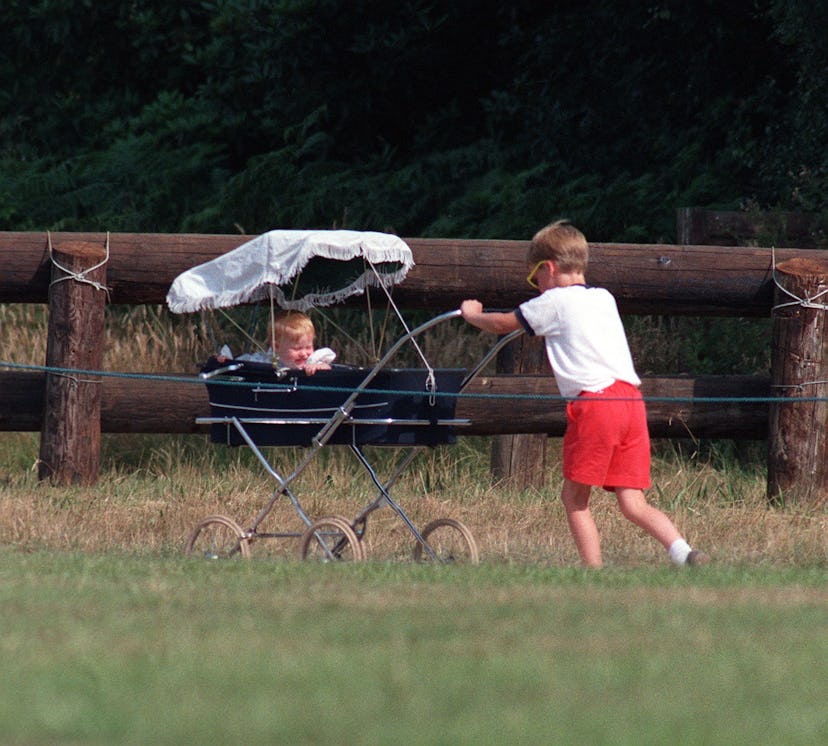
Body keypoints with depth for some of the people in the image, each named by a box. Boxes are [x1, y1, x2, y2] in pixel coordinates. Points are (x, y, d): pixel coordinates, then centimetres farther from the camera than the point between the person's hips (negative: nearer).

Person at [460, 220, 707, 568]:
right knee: (633, 503, 2)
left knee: (574, 497, 4)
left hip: (594, 402, -6)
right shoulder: (604, 298, 23)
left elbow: (502, 324, 17)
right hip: (632, 399, 6)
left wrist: (472, 315, 38)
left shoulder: (553, 302, 4)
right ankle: (683, 551, -19)